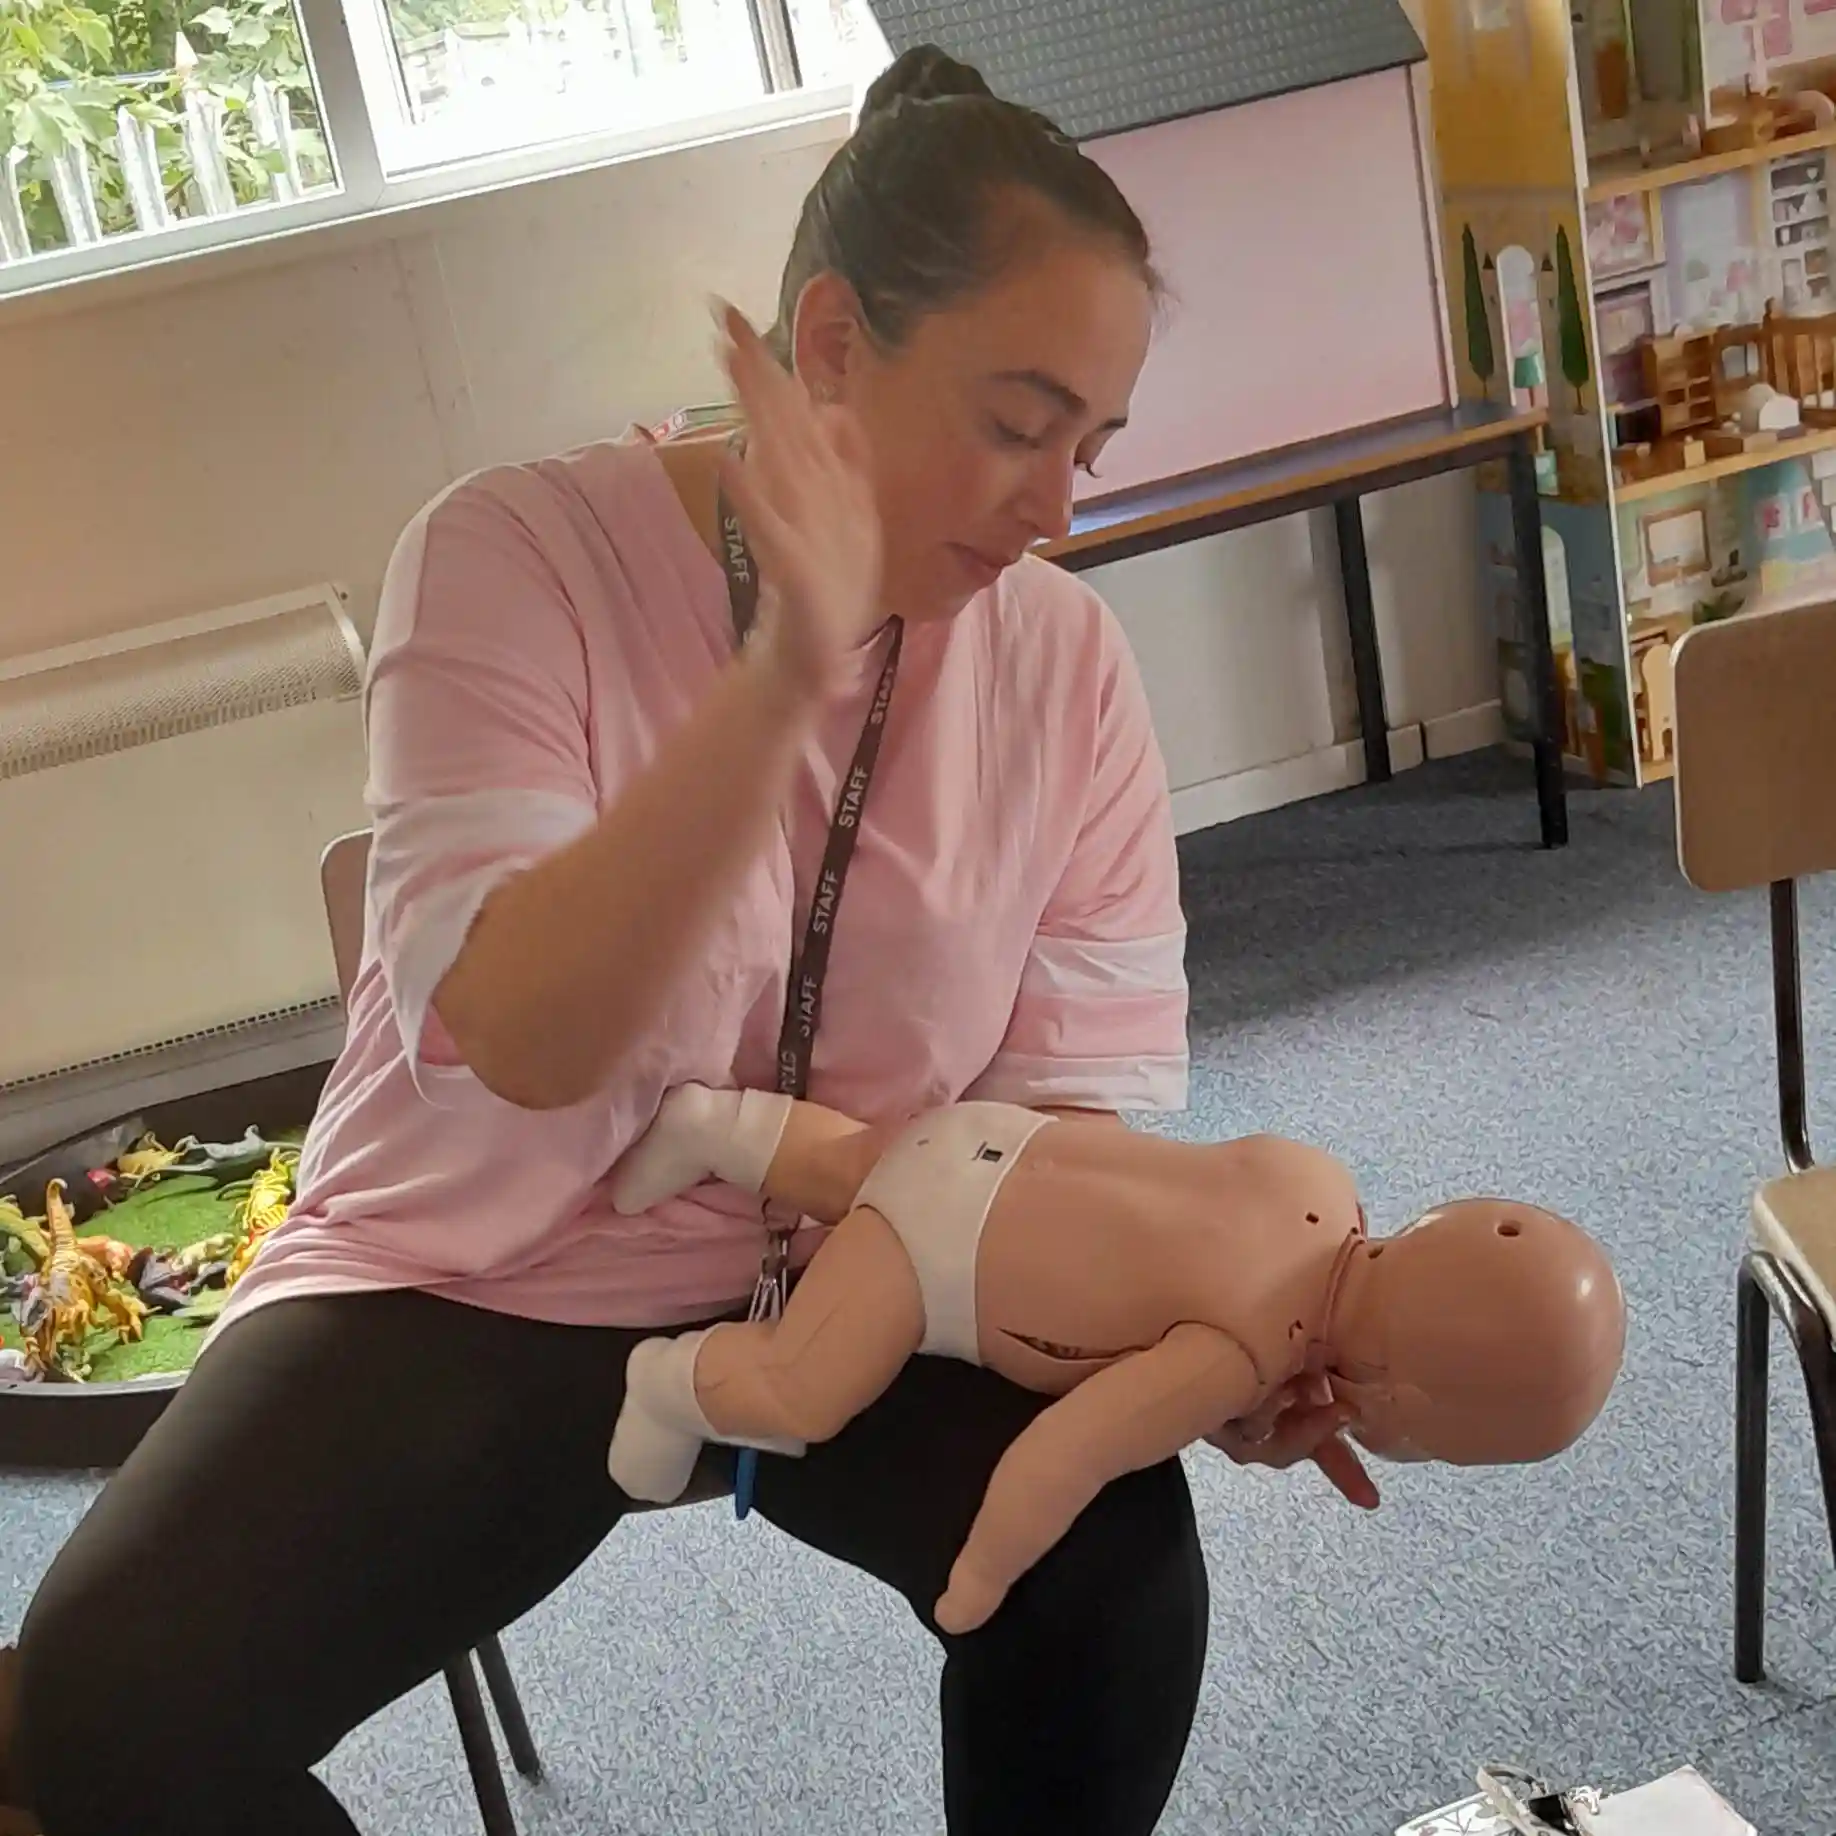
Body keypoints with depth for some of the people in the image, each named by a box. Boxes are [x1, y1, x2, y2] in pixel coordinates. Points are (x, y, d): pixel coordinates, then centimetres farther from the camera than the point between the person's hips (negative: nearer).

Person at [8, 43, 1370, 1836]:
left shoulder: (1064, 657, -7)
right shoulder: (521, 552, -17)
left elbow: (1084, 1085, -7)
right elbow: (513, 1041, -29)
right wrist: (785, 673, -40)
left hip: (852, 1283, 3)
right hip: (476, 1291, -2)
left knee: (1115, 1541, -25)